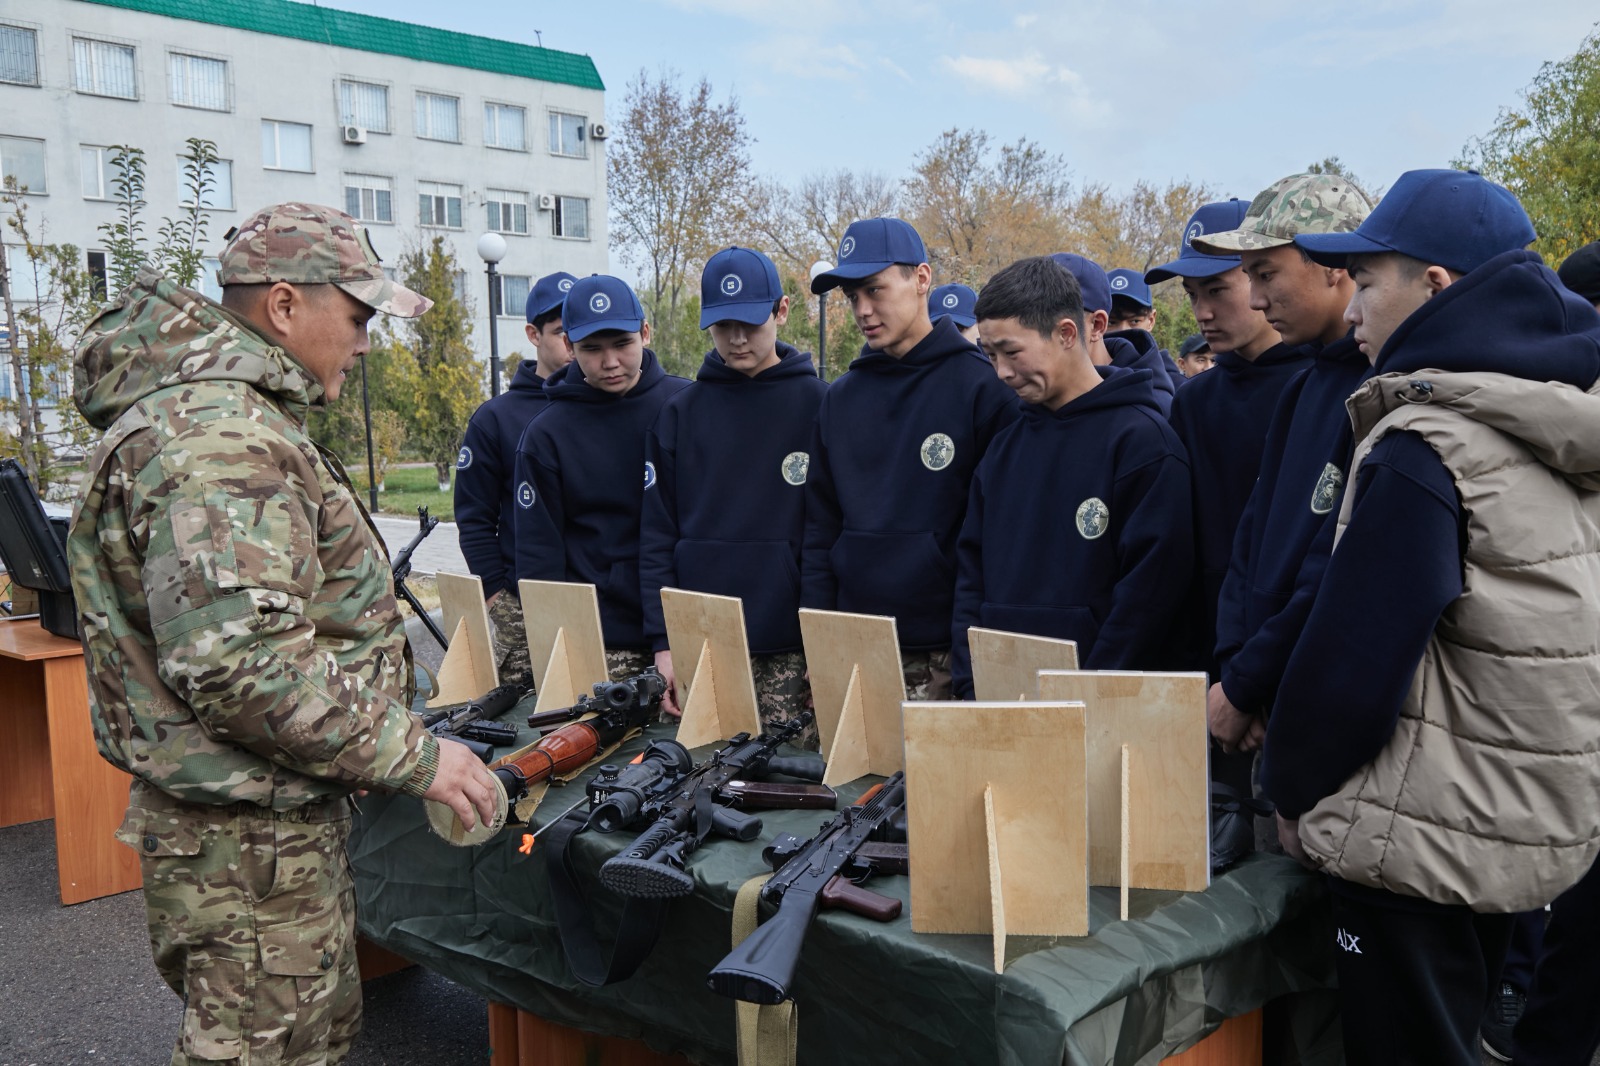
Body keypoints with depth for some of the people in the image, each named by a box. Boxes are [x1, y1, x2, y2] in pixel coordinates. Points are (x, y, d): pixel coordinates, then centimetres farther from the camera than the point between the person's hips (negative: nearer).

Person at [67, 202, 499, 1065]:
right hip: (246, 840, -11)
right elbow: (240, 661, -32)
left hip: (285, 817, 11)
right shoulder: (217, 442, -23)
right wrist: (412, 756, -23)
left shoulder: (228, 418, 13)